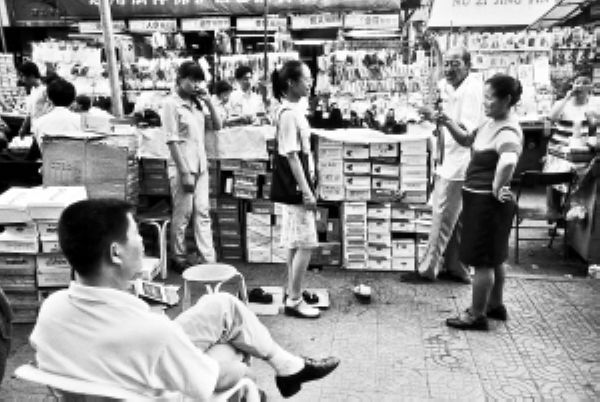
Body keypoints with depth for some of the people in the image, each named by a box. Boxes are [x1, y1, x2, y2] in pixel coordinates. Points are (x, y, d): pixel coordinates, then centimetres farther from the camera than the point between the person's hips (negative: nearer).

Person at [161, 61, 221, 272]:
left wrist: (209, 103, -2)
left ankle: (210, 260, 10)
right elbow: (173, 141, -14)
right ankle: (179, 258, 20)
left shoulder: (197, 102, 8)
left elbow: (216, 126, 13)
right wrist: (185, 173, -17)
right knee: (182, 215, 5)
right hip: (182, 169, -6)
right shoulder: (171, 104, -10)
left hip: (201, 167, 6)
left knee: (202, 213, 6)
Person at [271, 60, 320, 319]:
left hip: (295, 188, 10)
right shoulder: (288, 114, -17)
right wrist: (306, 191, -19)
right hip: (296, 188, -10)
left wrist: (307, 187, 17)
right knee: (305, 244, -3)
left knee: (295, 244, 15)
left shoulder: (294, 110, 13)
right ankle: (294, 300, 6)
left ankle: (293, 294, 27)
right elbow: (291, 156, -20)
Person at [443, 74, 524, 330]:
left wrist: (497, 188, -30)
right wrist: (448, 123, 1)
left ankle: (477, 316, 17)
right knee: (494, 257, 21)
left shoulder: (508, 132, -23)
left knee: (482, 261, 3)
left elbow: (508, 162, -44)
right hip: (478, 197, 10)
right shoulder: (491, 123, 6)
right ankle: (496, 305, 38)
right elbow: (467, 140, 17)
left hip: (488, 202, -10)